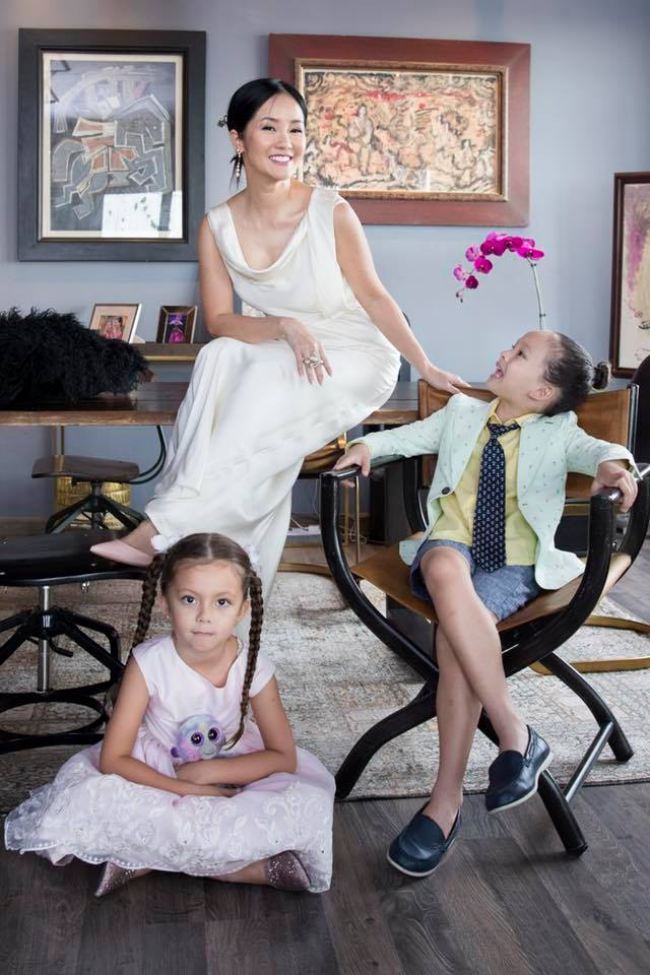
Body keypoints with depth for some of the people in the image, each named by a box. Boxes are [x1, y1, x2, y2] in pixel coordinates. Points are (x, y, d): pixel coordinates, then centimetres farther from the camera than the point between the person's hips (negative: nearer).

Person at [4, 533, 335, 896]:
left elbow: (283, 756, -11)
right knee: (83, 803, -30)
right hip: (155, 776, 0)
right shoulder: (148, 663, -23)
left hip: (231, 774, 1)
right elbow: (113, 760, -22)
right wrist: (193, 792, -29)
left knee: (307, 806, -28)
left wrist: (208, 772, -23)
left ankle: (147, 858, -24)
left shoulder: (254, 667, -19)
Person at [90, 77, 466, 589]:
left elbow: (373, 296, -6)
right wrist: (285, 326, -24)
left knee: (269, 378, -32)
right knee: (221, 357, -28)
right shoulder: (218, 226, -3)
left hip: (356, 359, -3)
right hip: (274, 362, 3)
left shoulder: (331, 212, -12)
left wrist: (427, 367, -12)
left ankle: (163, 531, -31)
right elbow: (219, 320, -6)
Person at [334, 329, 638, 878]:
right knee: (446, 571, -38)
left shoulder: (558, 432, 10)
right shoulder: (462, 412, 19)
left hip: (515, 564, -2)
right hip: (450, 544, 2)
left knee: (457, 626, -36)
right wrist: (369, 445, 3)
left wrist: (611, 463, -33)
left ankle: (446, 797, -29)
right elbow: (410, 437, 25)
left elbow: (592, 450, -9)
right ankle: (516, 735, -34)